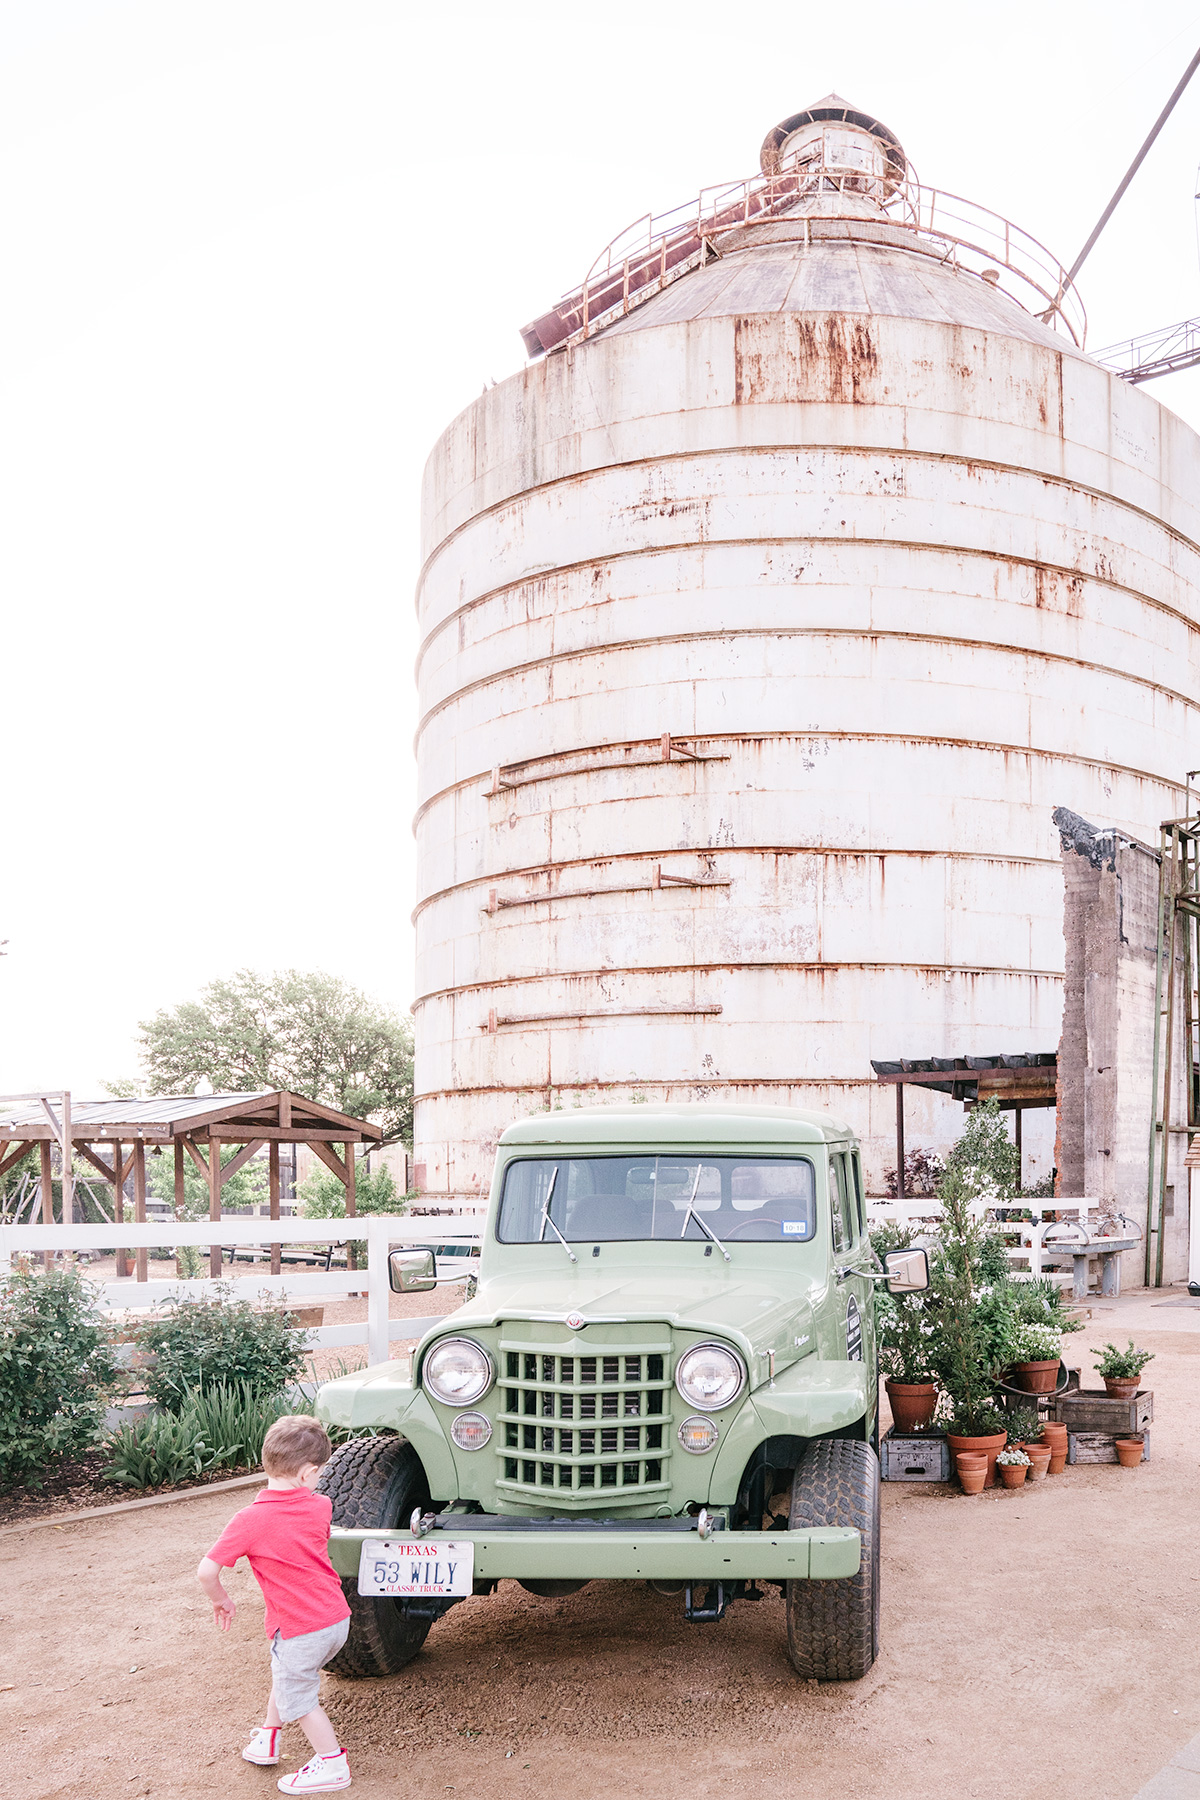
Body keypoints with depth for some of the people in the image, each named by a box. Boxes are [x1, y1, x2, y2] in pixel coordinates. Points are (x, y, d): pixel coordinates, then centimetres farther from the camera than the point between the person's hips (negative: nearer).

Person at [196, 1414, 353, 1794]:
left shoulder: (250, 1520, -19)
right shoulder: (320, 1506, -4)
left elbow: (206, 1571, -18)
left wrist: (220, 1600, 0)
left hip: (300, 1630, -6)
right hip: (339, 1618, 6)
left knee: (298, 1695, 16)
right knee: (286, 1673, 29)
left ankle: (332, 1763, 23)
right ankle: (266, 1739, 43)